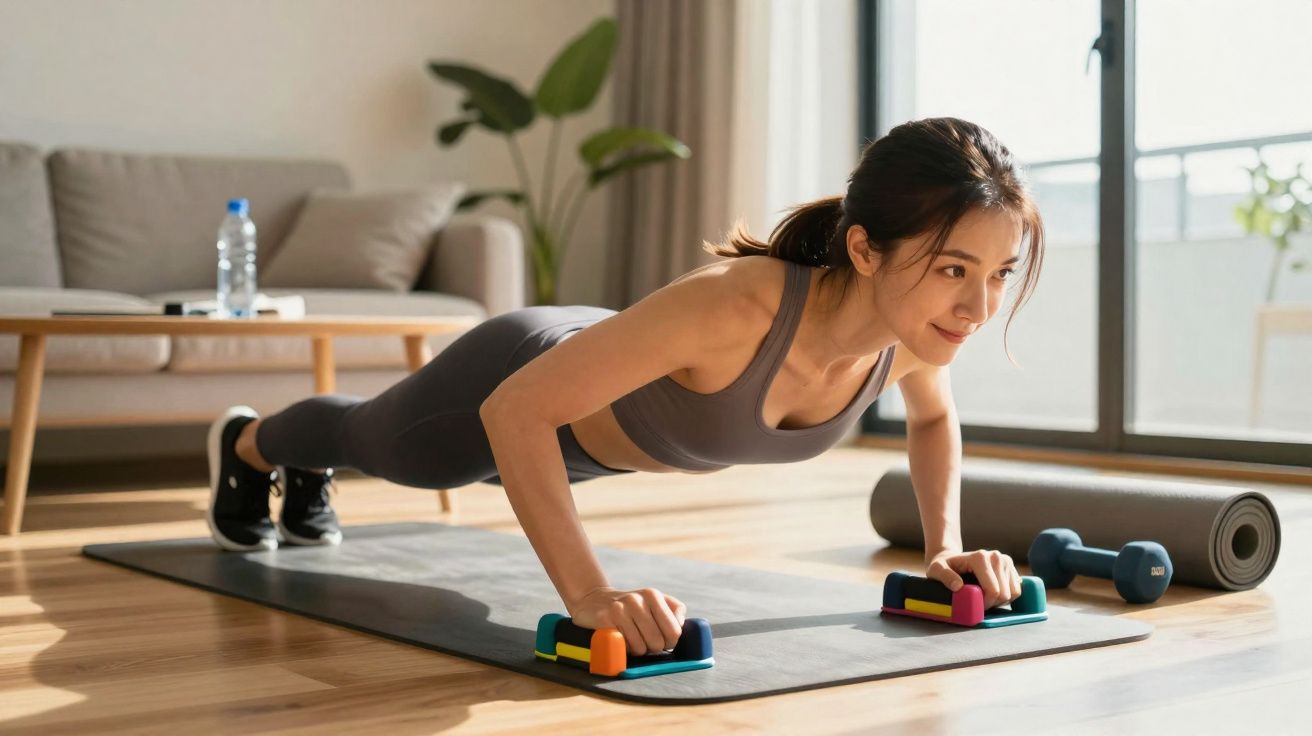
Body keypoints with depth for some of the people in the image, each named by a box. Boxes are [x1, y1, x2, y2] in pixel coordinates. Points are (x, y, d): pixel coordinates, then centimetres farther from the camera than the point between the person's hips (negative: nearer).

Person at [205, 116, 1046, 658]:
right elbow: (515, 411, -43)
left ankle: (308, 476, 72)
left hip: (613, 399, 6)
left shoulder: (915, 325, -29)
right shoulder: (734, 304, -49)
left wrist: (945, 545, -15)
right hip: (518, 388, -6)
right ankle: (246, 444, 65)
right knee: (375, 442, 30)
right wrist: (587, 590, -50)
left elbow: (935, 417, -2)